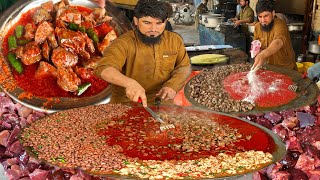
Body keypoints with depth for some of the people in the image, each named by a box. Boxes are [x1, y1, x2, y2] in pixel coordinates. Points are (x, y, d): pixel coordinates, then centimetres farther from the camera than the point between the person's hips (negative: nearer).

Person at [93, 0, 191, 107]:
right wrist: (130, 83, -46)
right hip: (126, 105, -3)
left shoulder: (175, 40, 0)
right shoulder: (124, 43, -15)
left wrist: (172, 86, -13)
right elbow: (104, 68, -27)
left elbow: (184, 66, 7)